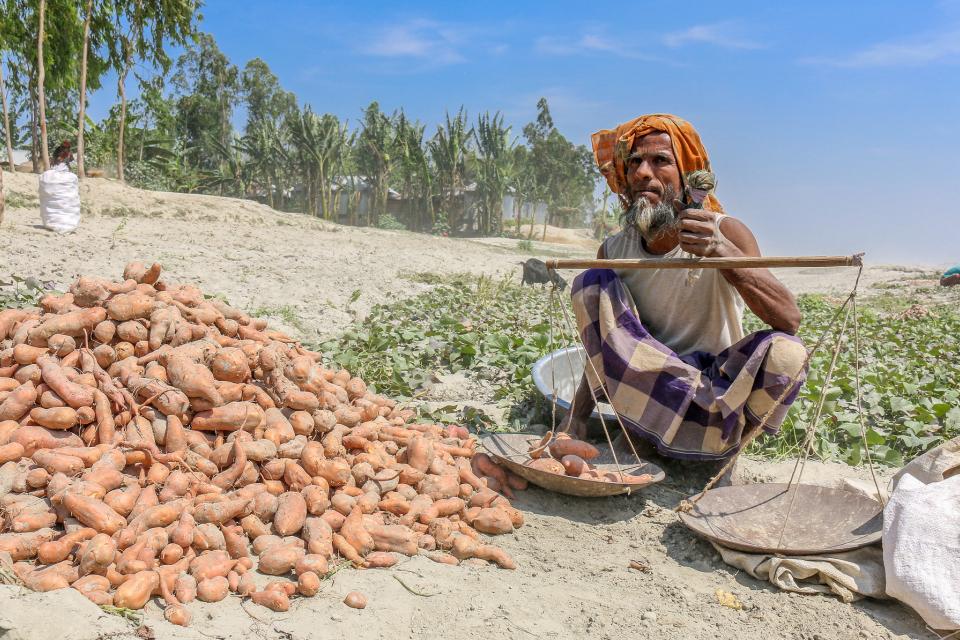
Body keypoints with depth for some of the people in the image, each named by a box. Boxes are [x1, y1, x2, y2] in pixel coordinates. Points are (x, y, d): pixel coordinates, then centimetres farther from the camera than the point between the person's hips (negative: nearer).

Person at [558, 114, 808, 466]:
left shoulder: (726, 232, -11)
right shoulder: (613, 251, -2)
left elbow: (790, 319, -25)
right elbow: (604, 346, 7)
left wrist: (723, 253, -39)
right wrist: (577, 415, -2)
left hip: (717, 394, -2)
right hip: (648, 395, 2)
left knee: (785, 351, -32)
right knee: (592, 281, -13)